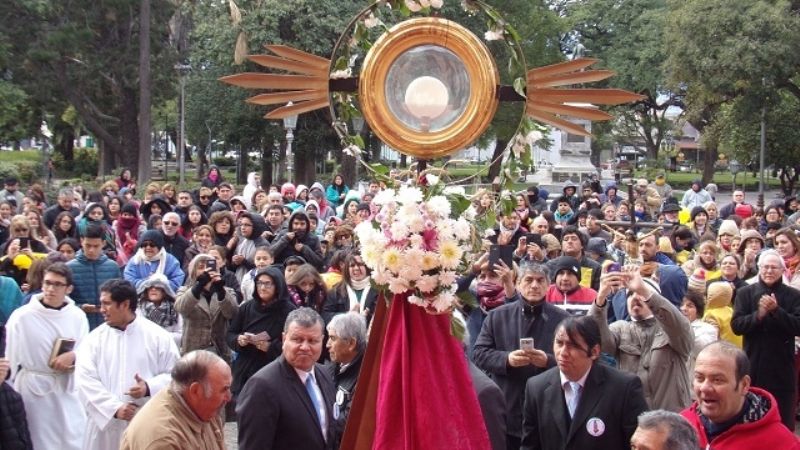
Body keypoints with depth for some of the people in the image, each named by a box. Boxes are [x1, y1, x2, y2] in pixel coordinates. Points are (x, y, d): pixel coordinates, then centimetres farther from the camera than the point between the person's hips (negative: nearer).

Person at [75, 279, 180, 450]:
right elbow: (85, 380, -4)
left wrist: (149, 388, -17)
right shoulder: (94, 339, 5)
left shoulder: (158, 336, 1)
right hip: (106, 425, 2)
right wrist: (115, 408, -15)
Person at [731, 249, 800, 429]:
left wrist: (776, 311, -20)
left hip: (782, 367, -1)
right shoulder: (745, 293, 4)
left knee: (784, 421, 4)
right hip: (753, 365, 1)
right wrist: (758, 315, -20)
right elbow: (736, 326, -5)